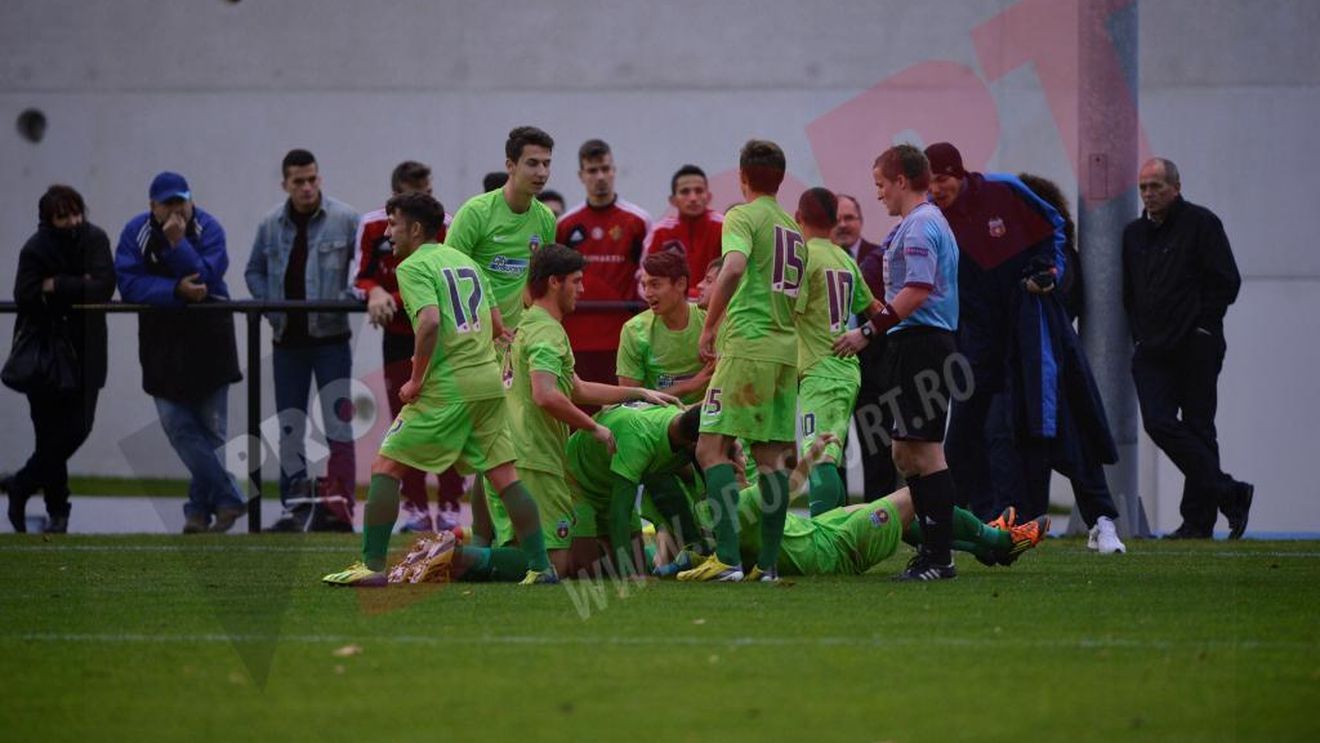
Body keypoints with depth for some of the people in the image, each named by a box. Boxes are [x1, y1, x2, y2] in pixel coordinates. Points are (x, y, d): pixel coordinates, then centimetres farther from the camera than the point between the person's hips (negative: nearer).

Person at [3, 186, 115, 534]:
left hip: (84, 352, 3)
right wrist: (78, 288, -20)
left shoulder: (95, 239, -2)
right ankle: (57, 510, 12)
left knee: (78, 428, 1)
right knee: (52, 432, -2)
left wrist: (58, 287, -17)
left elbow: (104, 286, -14)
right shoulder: (35, 249, -10)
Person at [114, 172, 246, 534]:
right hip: (162, 339, 1)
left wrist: (178, 243, -30)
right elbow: (129, 284, -14)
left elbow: (206, 279, -20)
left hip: (208, 338, -1)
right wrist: (176, 290, -25)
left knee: (211, 429, 2)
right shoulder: (136, 232, -5)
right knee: (178, 425, -6)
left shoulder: (208, 229, -9)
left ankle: (200, 508, 12)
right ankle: (228, 500, -3)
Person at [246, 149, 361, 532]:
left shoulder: (344, 219, -5)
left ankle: (339, 504, -6)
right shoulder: (271, 225, 5)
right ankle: (295, 506, 15)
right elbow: (254, 271, 15)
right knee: (289, 428, 8)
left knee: (338, 423, -7)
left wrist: (349, 298, -16)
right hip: (287, 340, 4)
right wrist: (269, 307, 1)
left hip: (330, 338, -4)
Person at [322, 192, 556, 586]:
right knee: (504, 475, 8)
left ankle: (373, 565, -4)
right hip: (489, 380, 7)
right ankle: (540, 565, 3)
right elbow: (497, 327, 20)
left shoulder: (413, 267, -5)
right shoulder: (465, 261, 19)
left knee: (385, 468, 1)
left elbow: (430, 321, -20)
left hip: (446, 389, -7)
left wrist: (416, 380, -12)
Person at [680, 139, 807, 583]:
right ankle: (768, 563, 5)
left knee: (711, 449, -8)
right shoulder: (793, 229, 19)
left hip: (747, 346, -8)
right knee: (771, 456, 8)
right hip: (786, 348, 8)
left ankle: (727, 558, -19)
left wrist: (709, 328, -17)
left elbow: (734, 268, -22)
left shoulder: (743, 217, -3)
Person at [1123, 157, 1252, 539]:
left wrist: (1199, 327, -8)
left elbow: (1226, 282, -4)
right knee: (1159, 422, -10)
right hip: (1153, 350, 5)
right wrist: (1140, 334, 11)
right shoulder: (1134, 233, 16)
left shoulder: (1200, 223, -1)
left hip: (1195, 347, -5)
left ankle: (1198, 519, 5)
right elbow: (1128, 292, 24)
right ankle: (1229, 494, -2)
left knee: (1197, 429, -1)